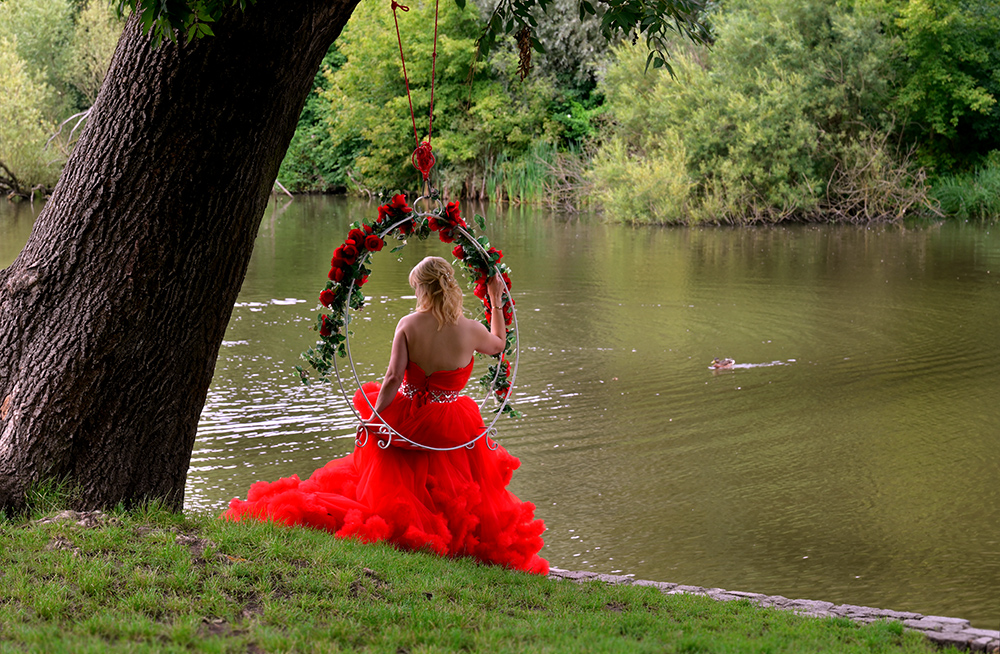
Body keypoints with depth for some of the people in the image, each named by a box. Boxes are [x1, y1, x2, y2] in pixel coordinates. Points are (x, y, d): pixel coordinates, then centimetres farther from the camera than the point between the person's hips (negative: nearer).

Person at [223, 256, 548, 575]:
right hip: (450, 429, 0)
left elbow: (393, 378, -17)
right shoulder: (471, 330, -11)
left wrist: (375, 417, -7)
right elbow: (499, 344, 12)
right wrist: (496, 301, 21)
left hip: (405, 422, 0)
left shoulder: (408, 325, -13)